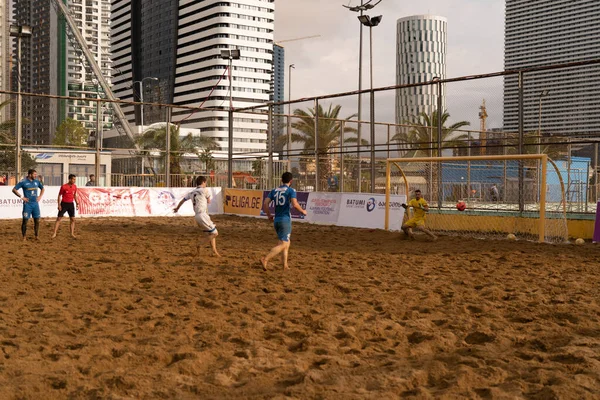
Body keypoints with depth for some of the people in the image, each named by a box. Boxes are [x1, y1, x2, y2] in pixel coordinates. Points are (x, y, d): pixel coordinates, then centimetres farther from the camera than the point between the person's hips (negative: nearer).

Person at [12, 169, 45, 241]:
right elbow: (14, 189, -6)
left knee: (37, 220, 5)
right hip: (27, 204, -5)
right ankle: (24, 237, 6)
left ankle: (37, 236, 13)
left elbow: (42, 188, 26)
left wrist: (40, 196, 12)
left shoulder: (37, 181, 8)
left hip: (35, 203, 5)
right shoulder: (23, 182, -7)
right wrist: (21, 197, -10)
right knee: (25, 220, -1)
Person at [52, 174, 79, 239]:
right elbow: (59, 195, -5)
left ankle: (72, 234, 12)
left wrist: (77, 203, 7)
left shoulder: (75, 187, 3)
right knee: (59, 218, -3)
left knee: (73, 219, 3)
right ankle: (54, 233, -1)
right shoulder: (63, 187, -11)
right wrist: (59, 205, -11)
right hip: (64, 203, -5)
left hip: (71, 204, 5)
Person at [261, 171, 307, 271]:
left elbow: (265, 204, 3)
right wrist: (303, 211, -1)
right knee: (283, 244, -7)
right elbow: (295, 204, -19)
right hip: (285, 220, -7)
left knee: (286, 243, 17)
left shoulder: (274, 191, 9)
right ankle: (265, 259, -22)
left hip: (276, 220, 7)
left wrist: (269, 215, 16)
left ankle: (285, 266, 14)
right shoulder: (291, 191, -6)